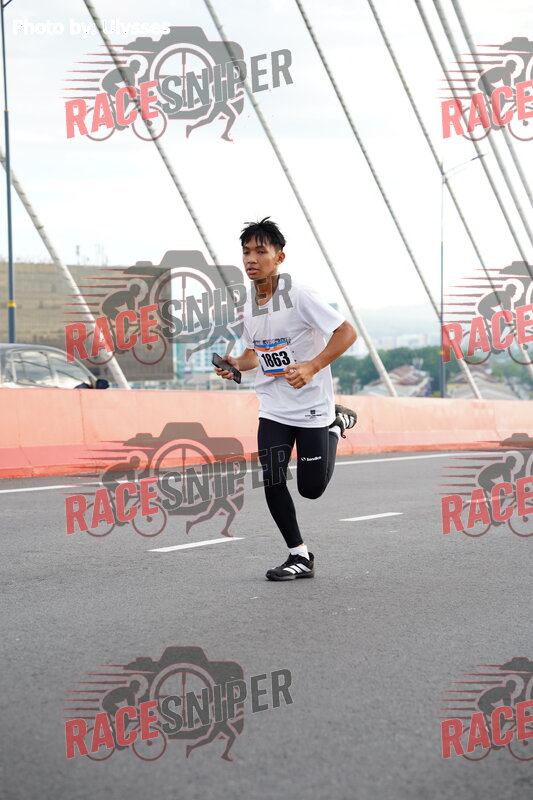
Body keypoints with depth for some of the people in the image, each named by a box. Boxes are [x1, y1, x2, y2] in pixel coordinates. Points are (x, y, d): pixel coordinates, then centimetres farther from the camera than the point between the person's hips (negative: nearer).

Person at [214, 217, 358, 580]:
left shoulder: (299, 294, -18)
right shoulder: (249, 305, 3)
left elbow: (347, 332, -19)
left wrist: (312, 367, -31)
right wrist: (235, 365, -4)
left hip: (312, 405, -5)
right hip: (273, 409, 5)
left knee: (312, 488, 2)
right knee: (272, 482, -6)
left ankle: (336, 425, 29)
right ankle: (300, 556, 9)